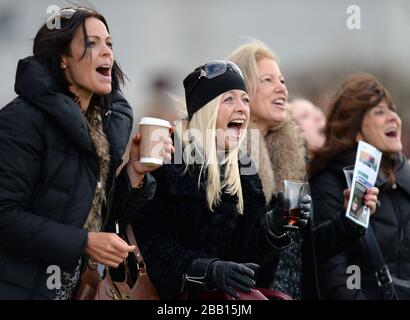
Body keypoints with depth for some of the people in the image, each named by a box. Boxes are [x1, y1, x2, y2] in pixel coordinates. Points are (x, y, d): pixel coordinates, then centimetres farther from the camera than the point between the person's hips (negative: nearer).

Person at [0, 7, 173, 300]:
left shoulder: (108, 122, 7)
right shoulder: (24, 119, -16)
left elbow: (104, 214, 9)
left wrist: (135, 171, -7)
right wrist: (83, 243, -22)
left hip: (74, 286, 8)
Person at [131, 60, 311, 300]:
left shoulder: (244, 169, 8)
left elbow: (244, 252, 3)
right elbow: (153, 246, -13)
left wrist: (274, 225, -16)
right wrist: (210, 270, -27)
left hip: (227, 290, 6)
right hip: (174, 291, -5)